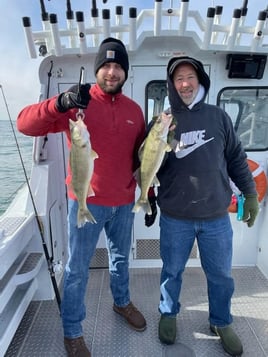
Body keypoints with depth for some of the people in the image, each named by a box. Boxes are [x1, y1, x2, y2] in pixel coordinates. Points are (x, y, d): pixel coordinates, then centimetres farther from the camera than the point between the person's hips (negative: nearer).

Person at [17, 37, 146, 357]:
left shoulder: (134, 110, 5)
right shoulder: (77, 103, -7)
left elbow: (140, 157, 10)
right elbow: (25, 123, -15)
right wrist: (60, 103, -33)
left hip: (124, 203, 4)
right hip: (86, 202, -4)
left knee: (120, 259, 23)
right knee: (77, 268, 9)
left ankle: (122, 302, 49)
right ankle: (72, 331, 32)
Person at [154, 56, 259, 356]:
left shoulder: (218, 116, 2)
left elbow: (236, 158, 9)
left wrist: (250, 193, 10)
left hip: (216, 216, 2)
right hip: (175, 218, -1)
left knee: (221, 275, 17)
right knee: (172, 271, 17)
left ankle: (221, 322, 45)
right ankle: (168, 315, 46)